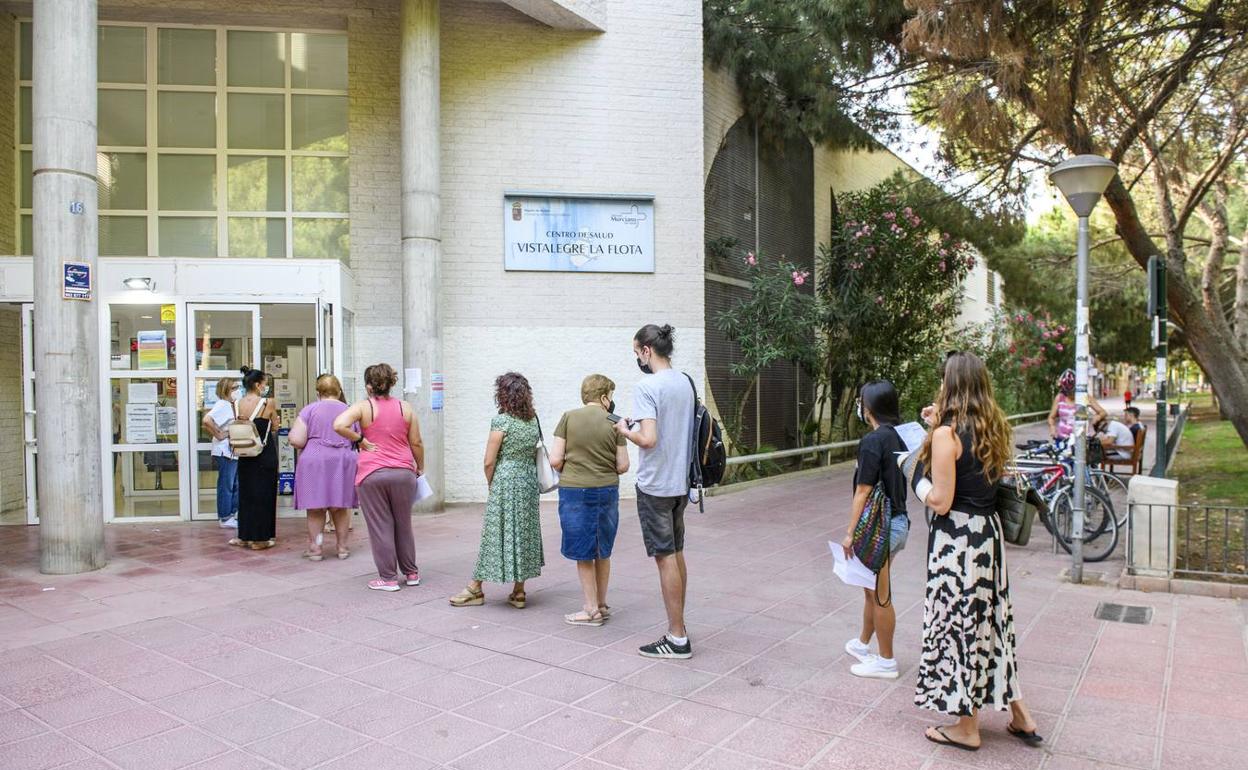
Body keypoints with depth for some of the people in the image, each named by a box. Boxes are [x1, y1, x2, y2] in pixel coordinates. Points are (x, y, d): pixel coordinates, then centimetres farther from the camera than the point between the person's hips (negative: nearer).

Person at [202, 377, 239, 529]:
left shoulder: (230, 406, 15)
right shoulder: (222, 405, -15)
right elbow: (207, 420, -30)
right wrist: (219, 435, -20)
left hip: (234, 452, 9)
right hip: (225, 452, -9)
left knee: (236, 485, 14)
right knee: (226, 485, -1)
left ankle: (233, 514, 22)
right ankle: (225, 518, 7)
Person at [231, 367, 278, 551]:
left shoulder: (237, 404, 1)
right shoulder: (268, 403, -12)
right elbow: (275, 429, -5)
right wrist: (275, 423, 15)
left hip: (245, 454, 5)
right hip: (266, 454, -5)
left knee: (245, 492, 16)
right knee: (263, 494, 4)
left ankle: (244, 535, 24)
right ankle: (259, 538, 8)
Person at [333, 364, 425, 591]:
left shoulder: (363, 406, -4)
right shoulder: (405, 407, 4)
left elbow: (339, 425, -21)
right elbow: (416, 443, 6)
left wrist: (360, 441, -8)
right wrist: (420, 468, 19)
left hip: (372, 473, -3)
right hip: (403, 472, 3)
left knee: (380, 527, 6)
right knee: (403, 524, 16)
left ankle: (388, 578, 11)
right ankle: (411, 573, 26)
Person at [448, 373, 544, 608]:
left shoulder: (501, 421, -12)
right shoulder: (533, 420, 6)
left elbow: (489, 462, -11)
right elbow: (533, 452, 11)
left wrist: (491, 484, 5)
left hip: (505, 482, -6)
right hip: (529, 482, 6)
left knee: (497, 533, 2)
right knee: (524, 531, 10)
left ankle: (475, 589, 13)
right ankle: (518, 593, 15)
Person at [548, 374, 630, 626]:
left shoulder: (569, 418, -5)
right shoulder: (613, 423, -2)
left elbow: (555, 460, -7)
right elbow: (623, 466, 0)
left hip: (575, 491, -2)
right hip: (607, 491, 2)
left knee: (583, 554, 8)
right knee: (602, 552, 17)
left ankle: (591, 610, 13)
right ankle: (602, 604, 29)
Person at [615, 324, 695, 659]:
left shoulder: (647, 386, -17)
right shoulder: (686, 383, 7)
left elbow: (648, 439, -25)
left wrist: (625, 430, -7)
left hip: (656, 484, -8)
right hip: (681, 481, 8)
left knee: (665, 557, -1)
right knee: (677, 554, 17)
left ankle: (677, 638, 7)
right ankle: (678, 625, 28)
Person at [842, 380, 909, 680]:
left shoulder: (873, 440, -19)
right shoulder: (900, 436, 5)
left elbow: (863, 491, -19)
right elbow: (899, 481, 11)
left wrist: (851, 532, -14)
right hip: (899, 521, 9)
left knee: (880, 596, 5)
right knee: (872, 590, 23)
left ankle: (886, 662, 18)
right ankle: (863, 643, 39)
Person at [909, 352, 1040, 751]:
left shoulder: (946, 434, -19)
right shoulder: (994, 429, 6)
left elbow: (941, 501, -20)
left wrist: (919, 481, 0)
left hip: (957, 540, -8)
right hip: (989, 533, 8)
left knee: (958, 623, 5)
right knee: (990, 619, 20)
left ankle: (966, 728, 20)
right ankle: (1019, 715, 31)